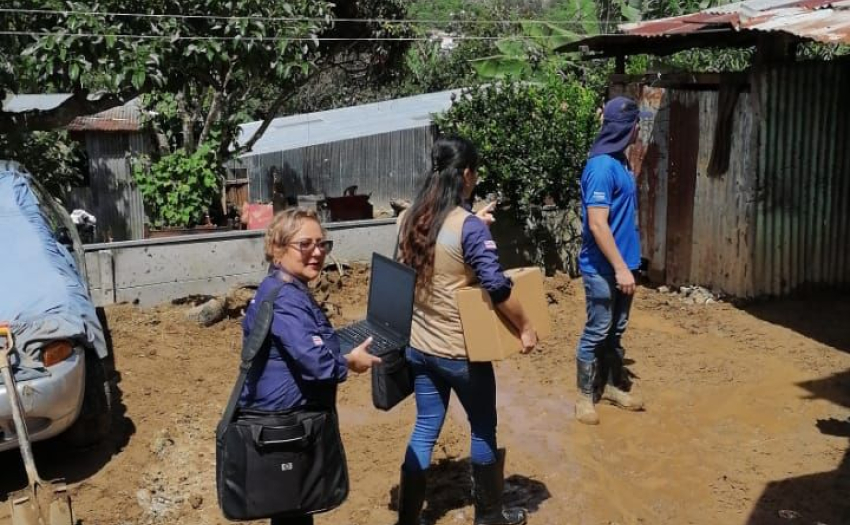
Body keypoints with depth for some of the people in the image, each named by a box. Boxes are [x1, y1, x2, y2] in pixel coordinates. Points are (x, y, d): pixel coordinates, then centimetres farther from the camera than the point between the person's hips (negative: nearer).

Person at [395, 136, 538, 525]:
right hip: (460, 350, -6)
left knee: (425, 429, 16)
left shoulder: (409, 219, 1)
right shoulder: (469, 227, -20)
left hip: (418, 345, 6)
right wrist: (526, 327, -10)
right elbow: (496, 287, -22)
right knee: (483, 428, 15)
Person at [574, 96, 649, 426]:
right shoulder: (602, 167, -21)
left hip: (621, 263, 9)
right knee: (597, 332, 1)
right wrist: (620, 267, -23)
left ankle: (613, 386, 31)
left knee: (616, 330, 18)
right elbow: (597, 225, -24)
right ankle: (585, 396, 14)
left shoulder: (619, 160, 9)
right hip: (603, 268, -9)